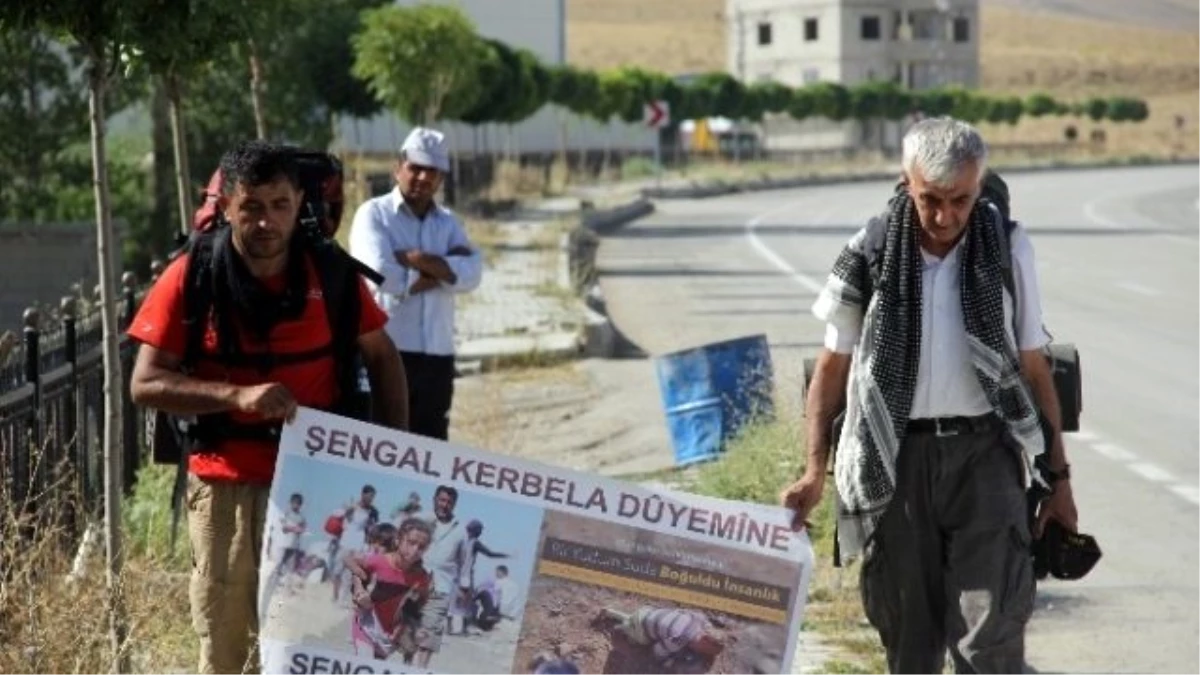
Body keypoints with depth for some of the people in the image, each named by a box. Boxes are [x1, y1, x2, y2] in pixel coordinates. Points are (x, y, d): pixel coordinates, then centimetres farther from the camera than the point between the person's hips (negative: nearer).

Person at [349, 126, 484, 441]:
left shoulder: (447, 222, 14)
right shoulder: (374, 214, -1)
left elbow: (471, 274, -4)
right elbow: (381, 275, -18)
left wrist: (412, 258, -12)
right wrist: (440, 269, -7)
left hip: (437, 357, 5)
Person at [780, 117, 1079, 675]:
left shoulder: (1009, 249, 2)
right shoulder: (870, 255, 0)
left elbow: (1033, 367, 8)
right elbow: (833, 365, 9)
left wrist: (1058, 475, 9)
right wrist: (815, 470, 4)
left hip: (983, 451, -1)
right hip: (896, 460, 1)